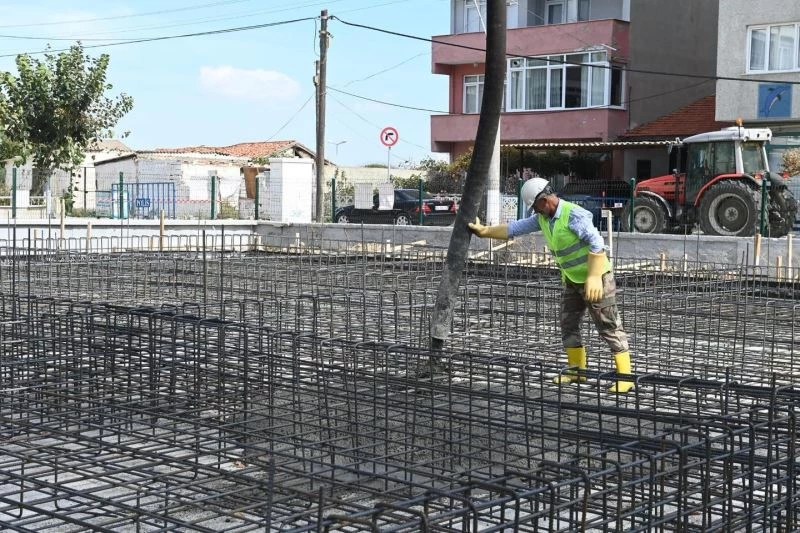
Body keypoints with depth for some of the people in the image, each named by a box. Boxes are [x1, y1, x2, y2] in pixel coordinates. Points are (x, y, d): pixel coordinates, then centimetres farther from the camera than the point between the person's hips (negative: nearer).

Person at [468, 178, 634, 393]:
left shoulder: (574, 215, -22)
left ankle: (625, 377, -6)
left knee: (609, 327, -7)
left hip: (596, 279, -9)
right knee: (568, 325, 13)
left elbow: (596, 243, -26)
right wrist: (483, 231, 10)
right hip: (572, 280, 9)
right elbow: (515, 228, 11)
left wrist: (593, 278, -30)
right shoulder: (542, 218, 4)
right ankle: (577, 369, 24)